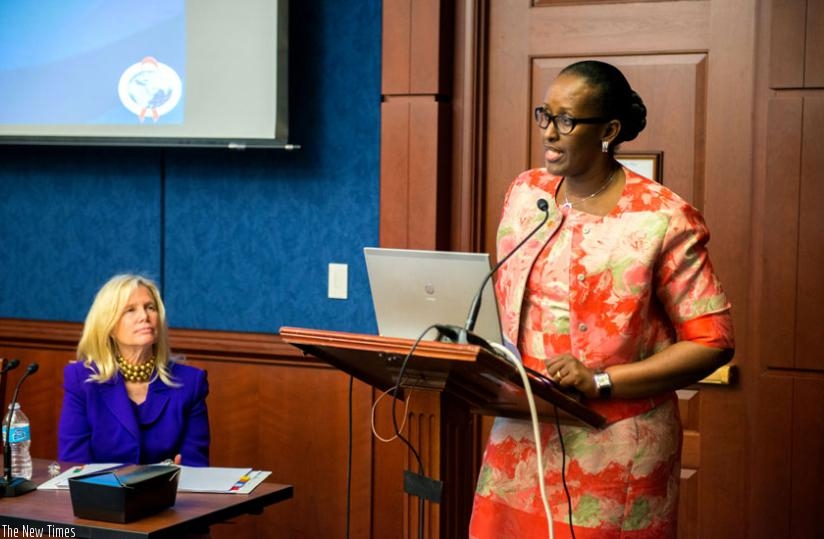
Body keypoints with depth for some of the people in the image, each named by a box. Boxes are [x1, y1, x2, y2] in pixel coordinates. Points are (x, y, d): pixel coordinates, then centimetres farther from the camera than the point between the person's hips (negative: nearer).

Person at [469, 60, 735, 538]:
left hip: (613, 451, -4)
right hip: (522, 436, 5)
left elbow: (713, 341, -13)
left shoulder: (662, 219, -13)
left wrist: (600, 381, -20)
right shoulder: (525, 193, 5)